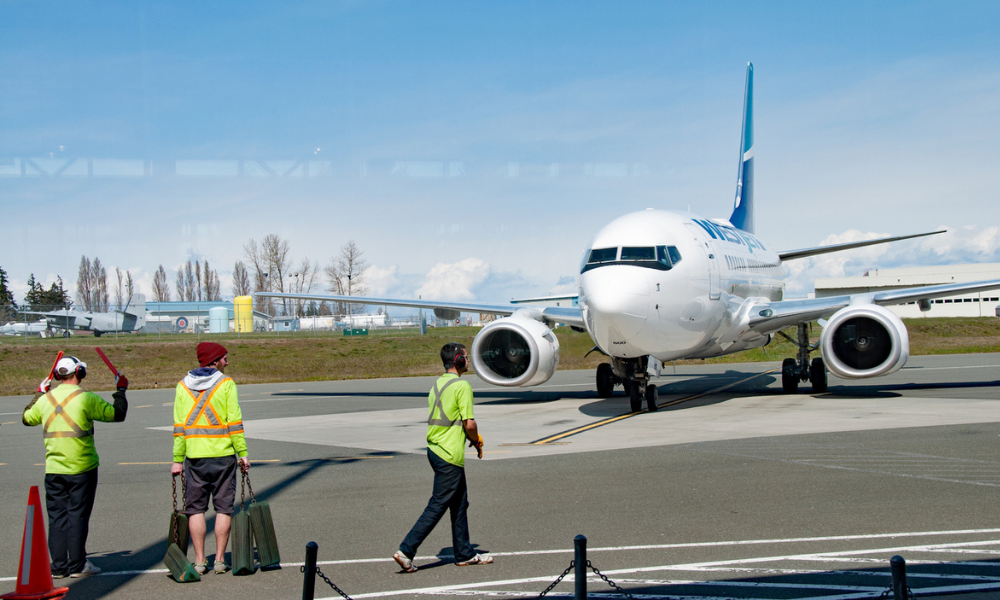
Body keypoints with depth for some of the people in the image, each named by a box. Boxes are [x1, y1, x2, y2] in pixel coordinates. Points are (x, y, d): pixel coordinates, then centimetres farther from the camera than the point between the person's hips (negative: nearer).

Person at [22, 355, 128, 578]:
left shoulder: (46, 399, 3)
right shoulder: (87, 399, -10)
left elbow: (27, 418, 22)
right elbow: (117, 414, -4)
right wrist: (120, 390, 11)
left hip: (54, 468, 4)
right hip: (82, 468, -4)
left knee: (57, 516, 9)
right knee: (78, 515, 3)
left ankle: (59, 566, 11)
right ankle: (77, 565, 5)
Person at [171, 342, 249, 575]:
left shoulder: (183, 385, 5)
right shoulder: (226, 384, -4)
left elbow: (179, 426, 3)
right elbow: (234, 422, -9)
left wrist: (177, 459, 6)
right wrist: (242, 453, -5)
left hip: (194, 455, 3)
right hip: (223, 454, -2)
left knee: (196, 508, 9)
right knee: (223, 507, 6)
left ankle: (200, 560, 7)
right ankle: (219, 560, 6)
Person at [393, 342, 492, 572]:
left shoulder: (437, 384, 12)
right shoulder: (462, 386, -14)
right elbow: (469, 424, -17)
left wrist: (470, 436, 15)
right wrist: (477, 442, 3)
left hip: (435, 448, 9)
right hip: (450, 455, -9)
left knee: (460, 502, 16)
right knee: (437, 506, -5)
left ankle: (464, 554, 23)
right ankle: (406, 550, -6)